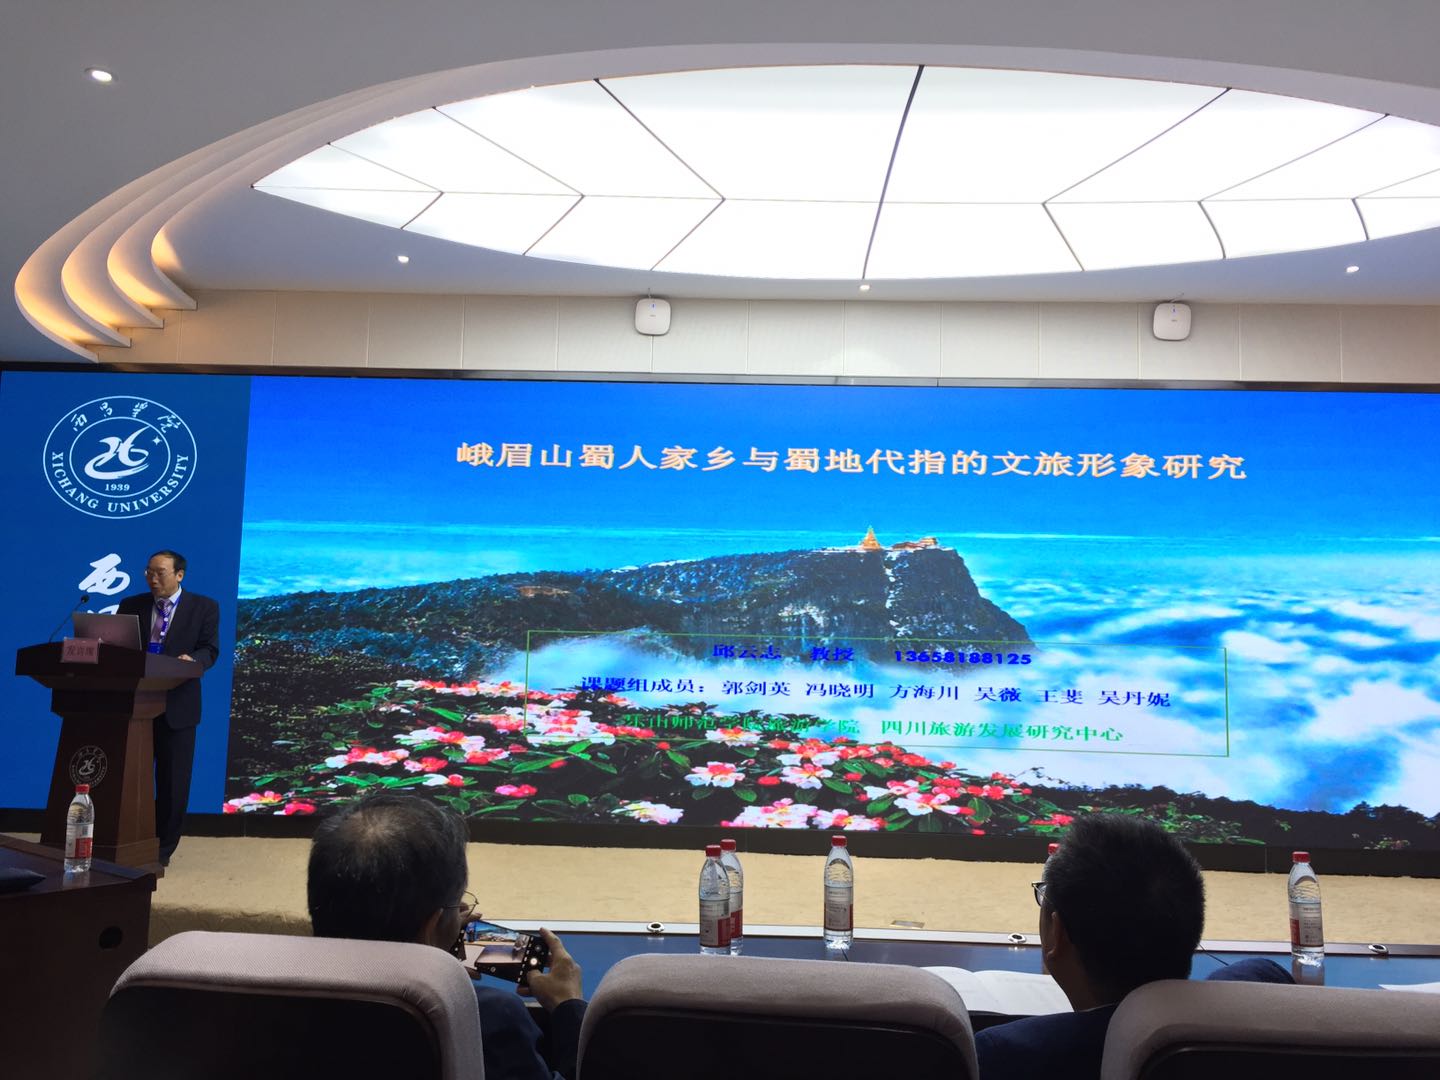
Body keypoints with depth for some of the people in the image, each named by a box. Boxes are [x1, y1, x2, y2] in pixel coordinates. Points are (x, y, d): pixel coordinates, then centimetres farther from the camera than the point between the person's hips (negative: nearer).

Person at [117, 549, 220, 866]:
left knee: (173, 779, 4)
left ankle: (163, 848, 15)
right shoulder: (131, 605, 9)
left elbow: (209, 650, -7)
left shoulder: (204, 607, 0)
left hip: (176, 705, -2)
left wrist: (192, 660, -28)